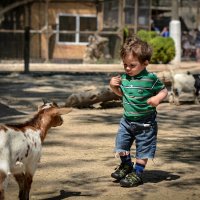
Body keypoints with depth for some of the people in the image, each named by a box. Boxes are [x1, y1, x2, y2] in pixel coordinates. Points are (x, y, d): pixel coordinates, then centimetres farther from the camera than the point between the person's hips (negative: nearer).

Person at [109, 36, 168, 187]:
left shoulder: (150, 78, -17)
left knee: (143, 149, 5)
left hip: (145, 122, -5)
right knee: (121, 143, 12)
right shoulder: (124, 77, -2)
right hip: (127, 120, 5)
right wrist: (114, 86, -4)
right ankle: (126, 165, 37)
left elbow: (164, 91, -8)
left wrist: (157, 98, -28)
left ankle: (137, 173, 21)